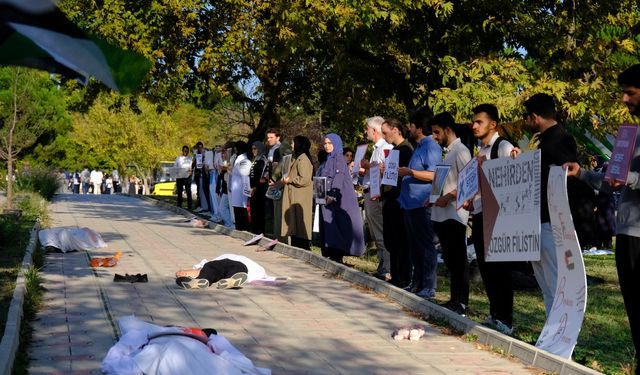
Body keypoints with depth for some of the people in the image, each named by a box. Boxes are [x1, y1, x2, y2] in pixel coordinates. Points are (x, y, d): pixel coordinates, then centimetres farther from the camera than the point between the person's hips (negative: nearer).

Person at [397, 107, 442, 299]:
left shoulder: (431, 147, -12)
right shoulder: (419, 147, 19)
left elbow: (434, 175, -22)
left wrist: (410, 172, -22)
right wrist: (404, 172, 21)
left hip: (422, 204, -10)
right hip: (410, 203, 10)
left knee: (426, 246, -5)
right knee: (414, 247, 15)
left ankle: (429, 288, -1)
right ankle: (417, 283, 23)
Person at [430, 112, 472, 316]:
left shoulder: (461, 151, -11)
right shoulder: (447, 152, 16)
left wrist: (448, 197, -20)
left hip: (455, 213, -9)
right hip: (442, 213, 9)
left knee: (458, 260, -4)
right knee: (450, 259, 13)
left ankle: (462, 303, 0)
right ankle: (454, 299, 19)